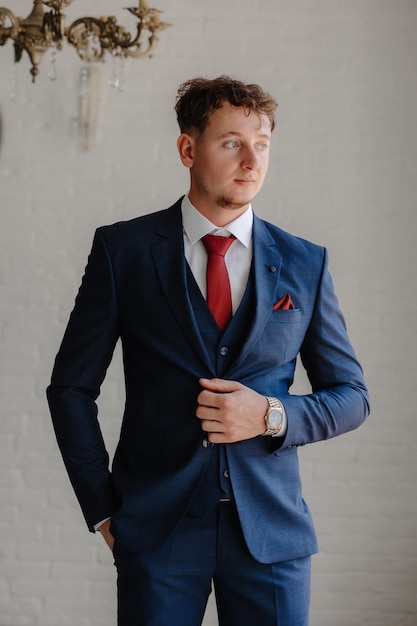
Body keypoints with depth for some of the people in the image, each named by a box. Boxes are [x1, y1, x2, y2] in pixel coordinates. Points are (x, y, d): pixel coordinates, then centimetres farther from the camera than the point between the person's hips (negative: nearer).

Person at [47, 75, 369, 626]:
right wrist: (104, 510, -1)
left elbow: (350, 396, 9)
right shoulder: (123, 250, 0)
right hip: (156, 527, -1)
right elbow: (72, 387, 4)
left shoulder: (304, 264, 5)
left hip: (271, 529, 2)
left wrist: (272, 415, -9)